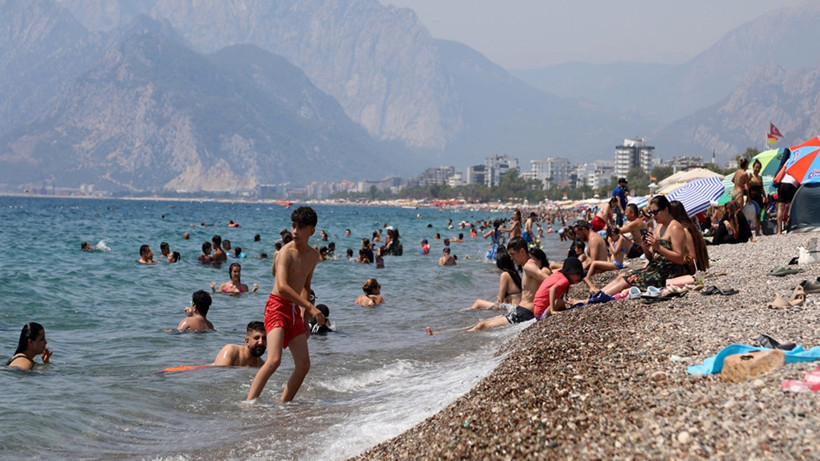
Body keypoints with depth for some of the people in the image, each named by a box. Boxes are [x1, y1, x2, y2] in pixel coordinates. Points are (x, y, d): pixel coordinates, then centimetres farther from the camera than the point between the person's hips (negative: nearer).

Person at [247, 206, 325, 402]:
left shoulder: (313, 255, 11)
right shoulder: (286, 252, -13)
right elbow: (282, 287, -26)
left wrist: (305, 314, 14)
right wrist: (311, 307, -27)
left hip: (294, 310, 8)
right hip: (277, 307, -8)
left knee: (304, 364, 2)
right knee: (274, 360, -22)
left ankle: (283, 403, 12)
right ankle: (248, 402, -20)